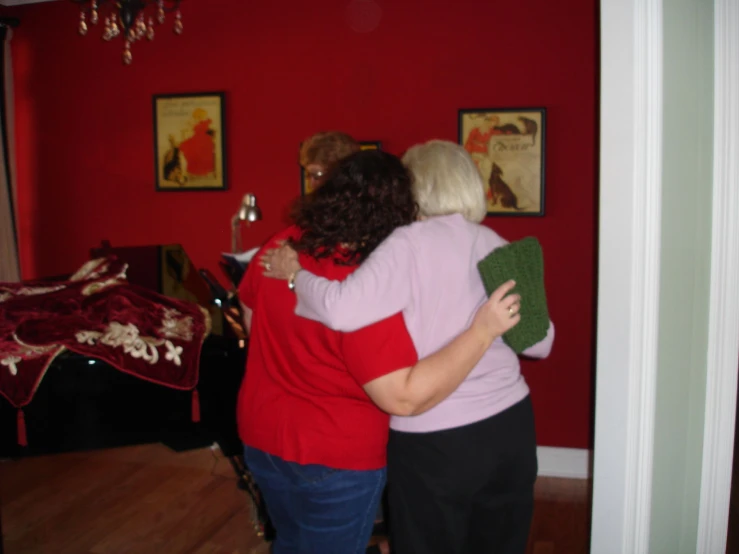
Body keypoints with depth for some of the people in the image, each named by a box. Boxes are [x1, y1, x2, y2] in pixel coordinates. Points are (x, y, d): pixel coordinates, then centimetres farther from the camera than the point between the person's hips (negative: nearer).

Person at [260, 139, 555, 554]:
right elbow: (541, 342, 8)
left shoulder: (411, 243, -14)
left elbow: (344, 311, -27)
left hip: (435, 439, -5)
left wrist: (295, 274, -10)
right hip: (512, 424, 5)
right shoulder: (499, 248, 4)